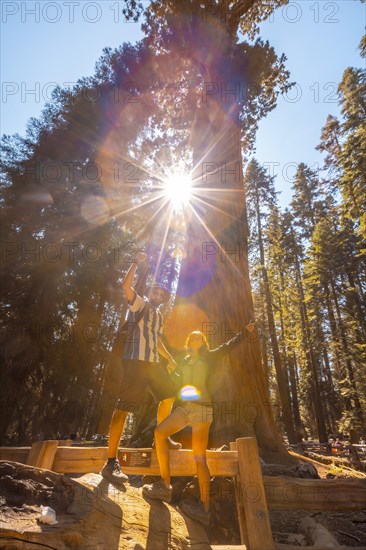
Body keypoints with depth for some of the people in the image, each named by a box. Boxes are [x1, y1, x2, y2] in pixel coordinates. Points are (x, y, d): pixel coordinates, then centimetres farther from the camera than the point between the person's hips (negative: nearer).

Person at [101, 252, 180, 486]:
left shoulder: (159, 316, 23)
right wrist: (137, 262, -14)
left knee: (169, 394, 18)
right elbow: (126, 285, -17)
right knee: (124, 407, -12)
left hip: (153, 362, 9)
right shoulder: (139, 304, 1)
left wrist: (171, 359, 33)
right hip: (135, 361, -9)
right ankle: (111, 462, -7)